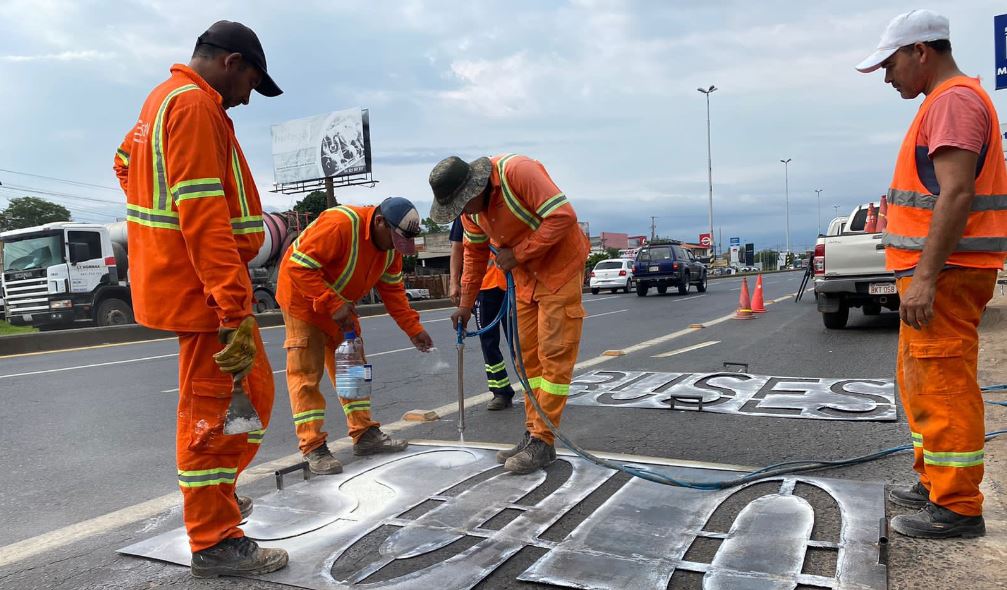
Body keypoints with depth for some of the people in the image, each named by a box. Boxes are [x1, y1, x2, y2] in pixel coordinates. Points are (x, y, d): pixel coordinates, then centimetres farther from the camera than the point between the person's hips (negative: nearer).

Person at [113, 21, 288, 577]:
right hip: (207, 288, -10)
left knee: (253, 391, 19)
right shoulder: (195, 106, -16)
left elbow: (127, 160, 32)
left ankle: (212, 496, 34)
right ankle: (215, 543, 11)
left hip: (192, 286, 10)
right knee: (213, 410, -2)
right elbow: (204, 216, -25)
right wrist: (235, 309, -27)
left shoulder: (165, 98, 17)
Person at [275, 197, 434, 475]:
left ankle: (364, 434, 16)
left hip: (341, 307, 8)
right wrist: (333, 305, -34)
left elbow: (393, 290, 0)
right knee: (306, 372, -7)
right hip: (302, 297, -8)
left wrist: (413, 328, -8)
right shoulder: (339, 224, -32)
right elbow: (299, 267, -33)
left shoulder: (390, 246, -7)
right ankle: (313, 448, -3)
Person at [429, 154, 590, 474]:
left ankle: (543, 442, -2)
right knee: (530, 356, 8)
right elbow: (474, 253, 11)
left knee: (554, 354, -7)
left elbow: (563, 216, -29)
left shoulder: (517, 171, -25)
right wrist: (466, 302, 8)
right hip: (526, 276, 8)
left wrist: (518, 254, -23)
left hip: (560, 265, -8)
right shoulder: (469, 206, -1)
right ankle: (533, 433, 16)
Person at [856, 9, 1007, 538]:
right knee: (921, 382, 17)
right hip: (935, 272, 11)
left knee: (944, 387, -6)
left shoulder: (954, 100, -12)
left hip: (945, 274, -11)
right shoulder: (943, 103, 21)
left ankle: (957, 508, 3)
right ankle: (934, 483, 28)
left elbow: (956, 194, -22)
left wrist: (925, 277, -25)